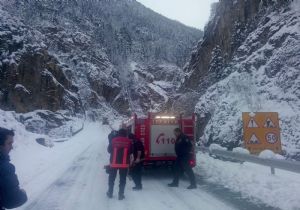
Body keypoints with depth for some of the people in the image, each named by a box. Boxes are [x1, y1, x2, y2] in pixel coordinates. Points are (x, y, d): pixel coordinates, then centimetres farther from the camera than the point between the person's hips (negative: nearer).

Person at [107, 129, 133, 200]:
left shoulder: (114, 140, -5)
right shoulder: (128, 141, -5)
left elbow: (109, 150, 6)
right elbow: (131, 152, 2)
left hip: (114, 163, 1)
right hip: (124, 163, -1)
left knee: (111, 178, 18)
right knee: (122, 179, 10)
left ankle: (110, 193, 28)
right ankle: (121, 195, 13)